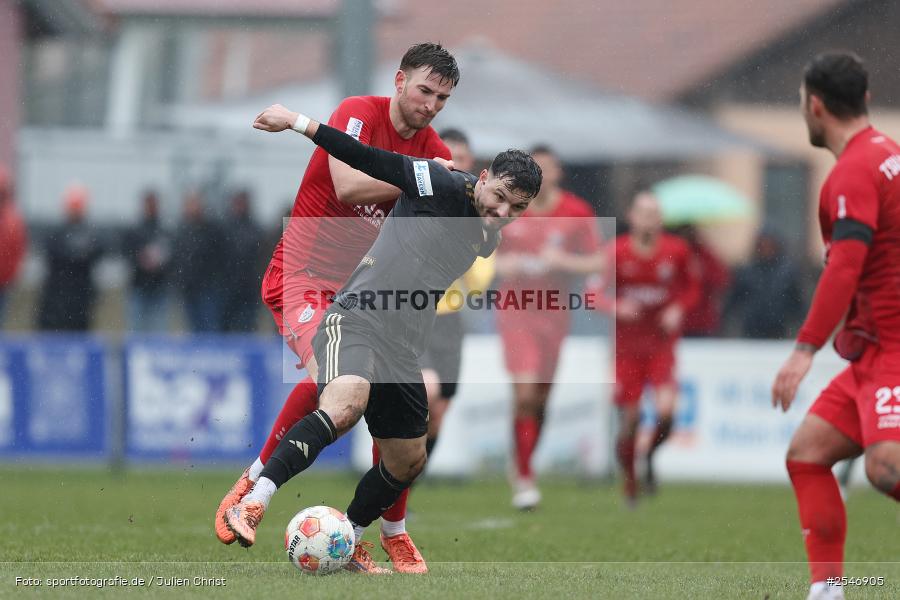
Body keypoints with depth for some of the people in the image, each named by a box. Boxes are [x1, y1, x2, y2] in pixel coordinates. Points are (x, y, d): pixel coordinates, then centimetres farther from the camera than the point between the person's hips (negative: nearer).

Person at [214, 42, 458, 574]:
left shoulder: (436, 153, 6)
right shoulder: (359, 113, -11)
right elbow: (347, 187, -26)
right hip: (304, 275, -6)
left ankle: (394, 533, 13)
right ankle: (254, 484, -14)